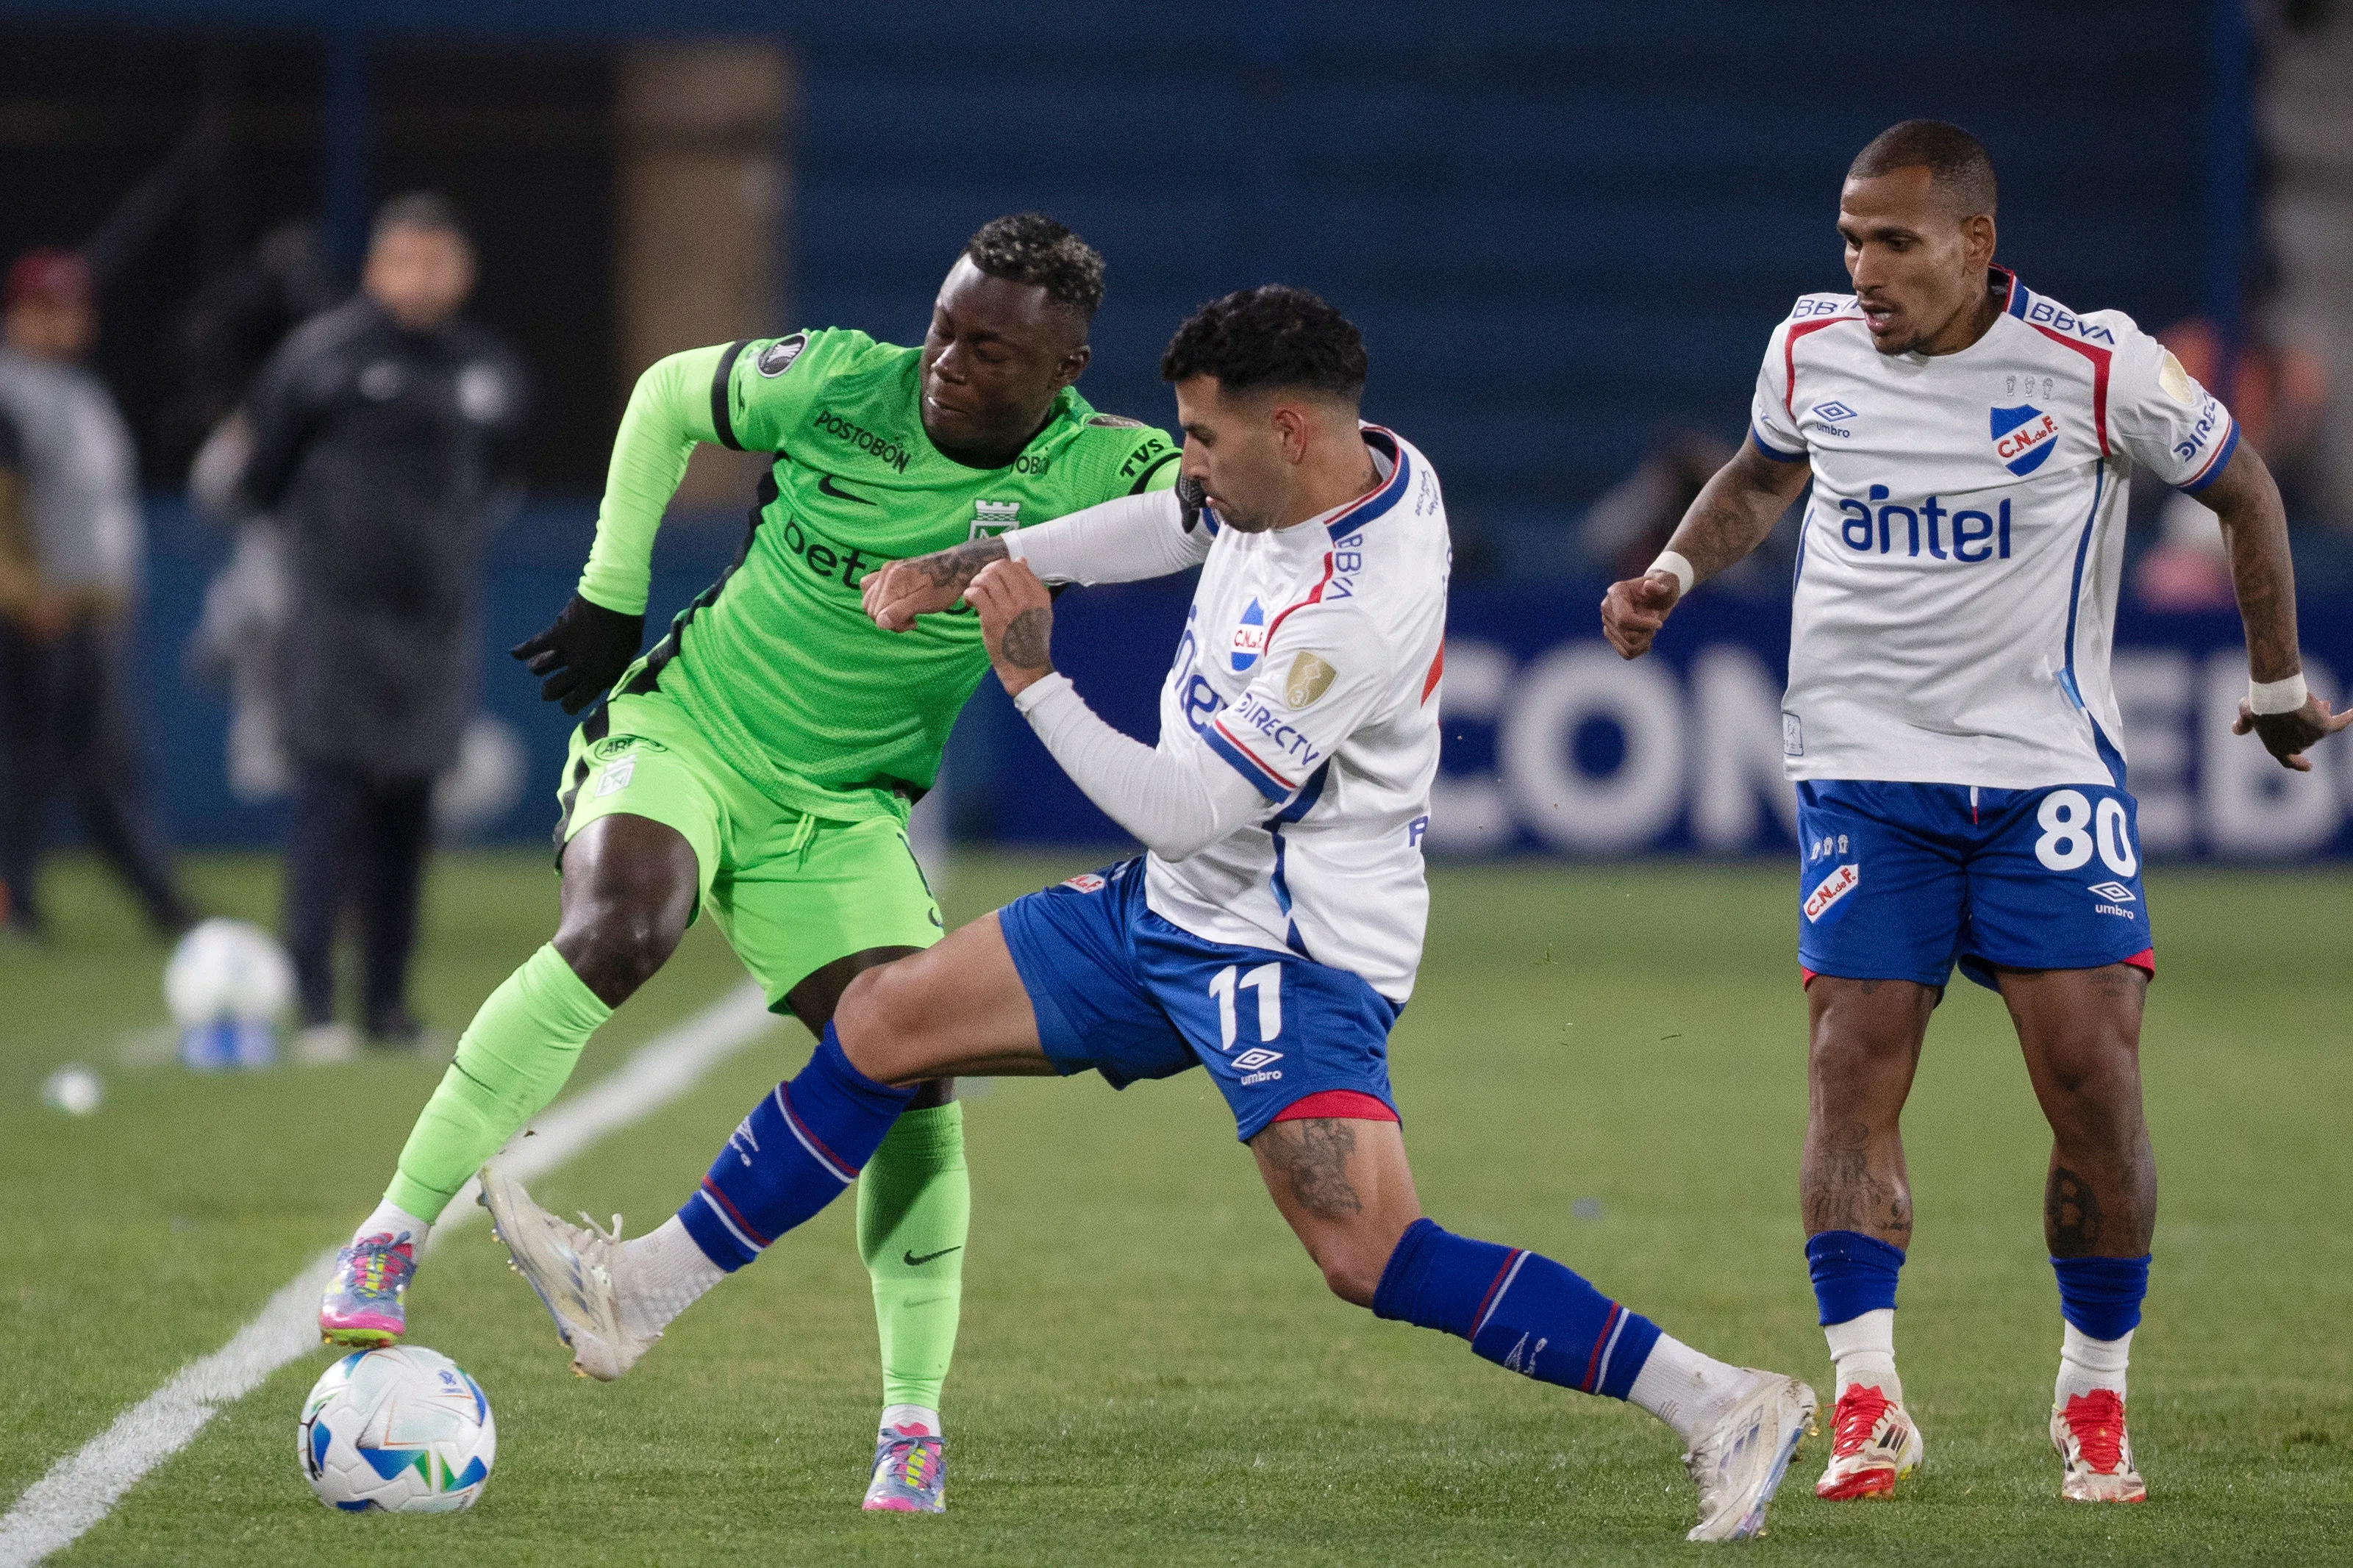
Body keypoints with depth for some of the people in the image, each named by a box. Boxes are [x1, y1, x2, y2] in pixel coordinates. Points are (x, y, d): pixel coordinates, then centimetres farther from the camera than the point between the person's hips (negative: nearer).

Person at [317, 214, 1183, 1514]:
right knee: (619, 931, -31)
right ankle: (391, 1238, -23)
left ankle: (913, 1420, 4)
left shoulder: (1080, 469, -11)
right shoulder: (838, 384, -13)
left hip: (842, 812, 3)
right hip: (682, 727, -3)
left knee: (913, 1073, -9)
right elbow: (668, 396, 4)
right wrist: (609, 594, 4)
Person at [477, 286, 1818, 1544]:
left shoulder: (1355, 611, -29)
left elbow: (1183, 810, -26)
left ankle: (1720, 1407, -20)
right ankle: (639, 1295, 21)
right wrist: (985, 562, 17)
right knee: (880, 1023, 11)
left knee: (1372, 1256, -24)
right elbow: (1173, 523, 22)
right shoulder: (1360, 466, -1)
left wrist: (1036, 680, -17)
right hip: (1171, 915, 10)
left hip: (1294, 956, -10)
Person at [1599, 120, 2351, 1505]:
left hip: (2047, 768, -2)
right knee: (1853, 1068, -11)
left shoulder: (2096, 368, -10)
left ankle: (2096, 1400, 7)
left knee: (2095, 1080, -8)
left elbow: (2241, 488, 6)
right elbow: (1765, 474, 23)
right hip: (1864, 768, 2)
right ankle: (1866, 1397, -11)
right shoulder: (1812, 350, 0)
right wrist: (1674, 574, 5)